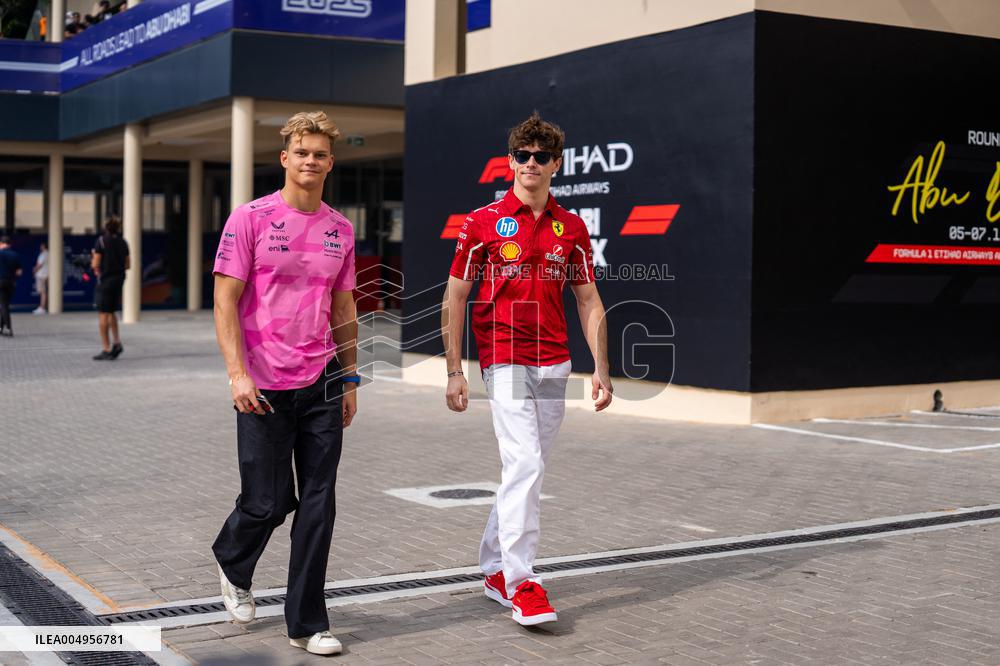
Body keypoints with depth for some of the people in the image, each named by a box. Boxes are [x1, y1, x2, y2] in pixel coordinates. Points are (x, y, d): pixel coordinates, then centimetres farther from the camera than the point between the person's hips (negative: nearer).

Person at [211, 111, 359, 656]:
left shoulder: (341, 229, 10)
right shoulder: (251, 218, -4)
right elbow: (225, 300, -6)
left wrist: (350, 380, 14)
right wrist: (238, 374, -15)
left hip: (322, 385, 4)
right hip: (264, 387, -4)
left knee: (318, 505, 3)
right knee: (268, 502, 2)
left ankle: (307, 623, 13)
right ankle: (232, 565, 36)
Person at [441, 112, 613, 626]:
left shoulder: (572, 228, 9)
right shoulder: (483, 222, 0)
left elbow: (589, 303, 13)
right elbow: (454, 299, 2)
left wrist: (601, 369, 5)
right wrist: (454, 371, -4)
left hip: (554, 363, 4)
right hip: (504, 359, -4)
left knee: (528, 470, 10)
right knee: (524, 464, -16)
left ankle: (495, 569, 25)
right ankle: (522, 584, -12)